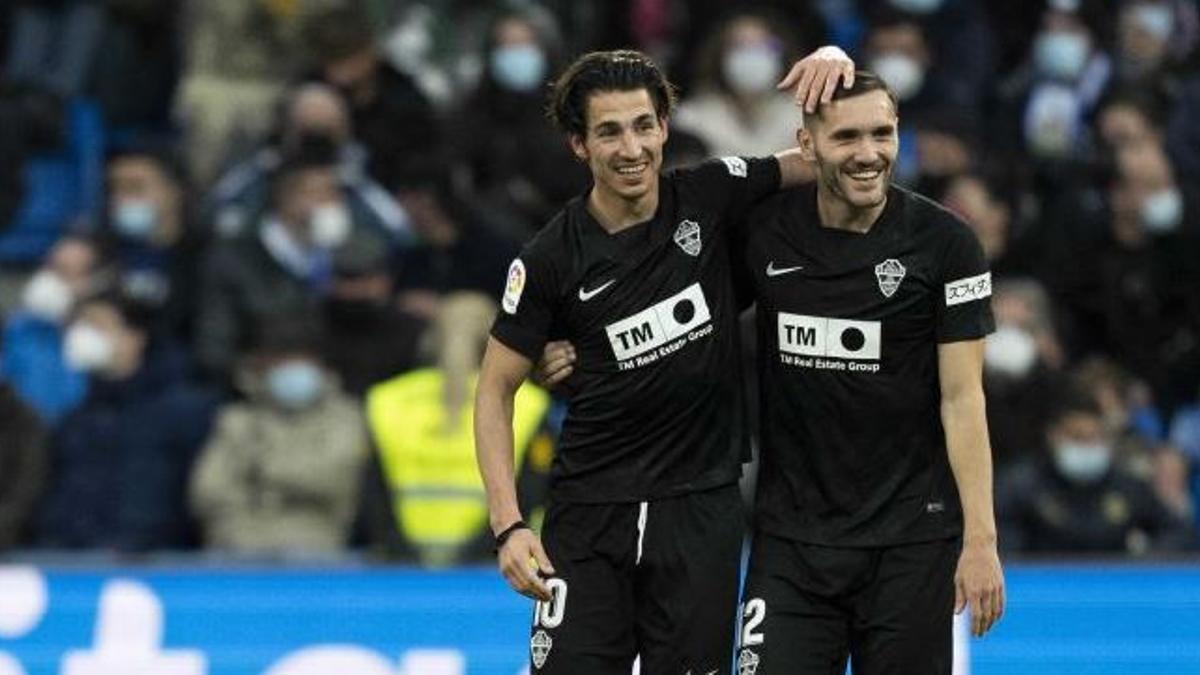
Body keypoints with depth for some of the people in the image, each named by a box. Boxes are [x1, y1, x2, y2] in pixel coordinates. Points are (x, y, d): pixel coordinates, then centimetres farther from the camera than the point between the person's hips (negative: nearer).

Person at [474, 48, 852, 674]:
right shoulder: (550, 259, -8)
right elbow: (496, 389, 0)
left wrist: (832, 62, -17)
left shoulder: (709, 198, -2)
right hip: (590, 511, -1)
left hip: (701, 507, 1)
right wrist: (508, 525, -11)